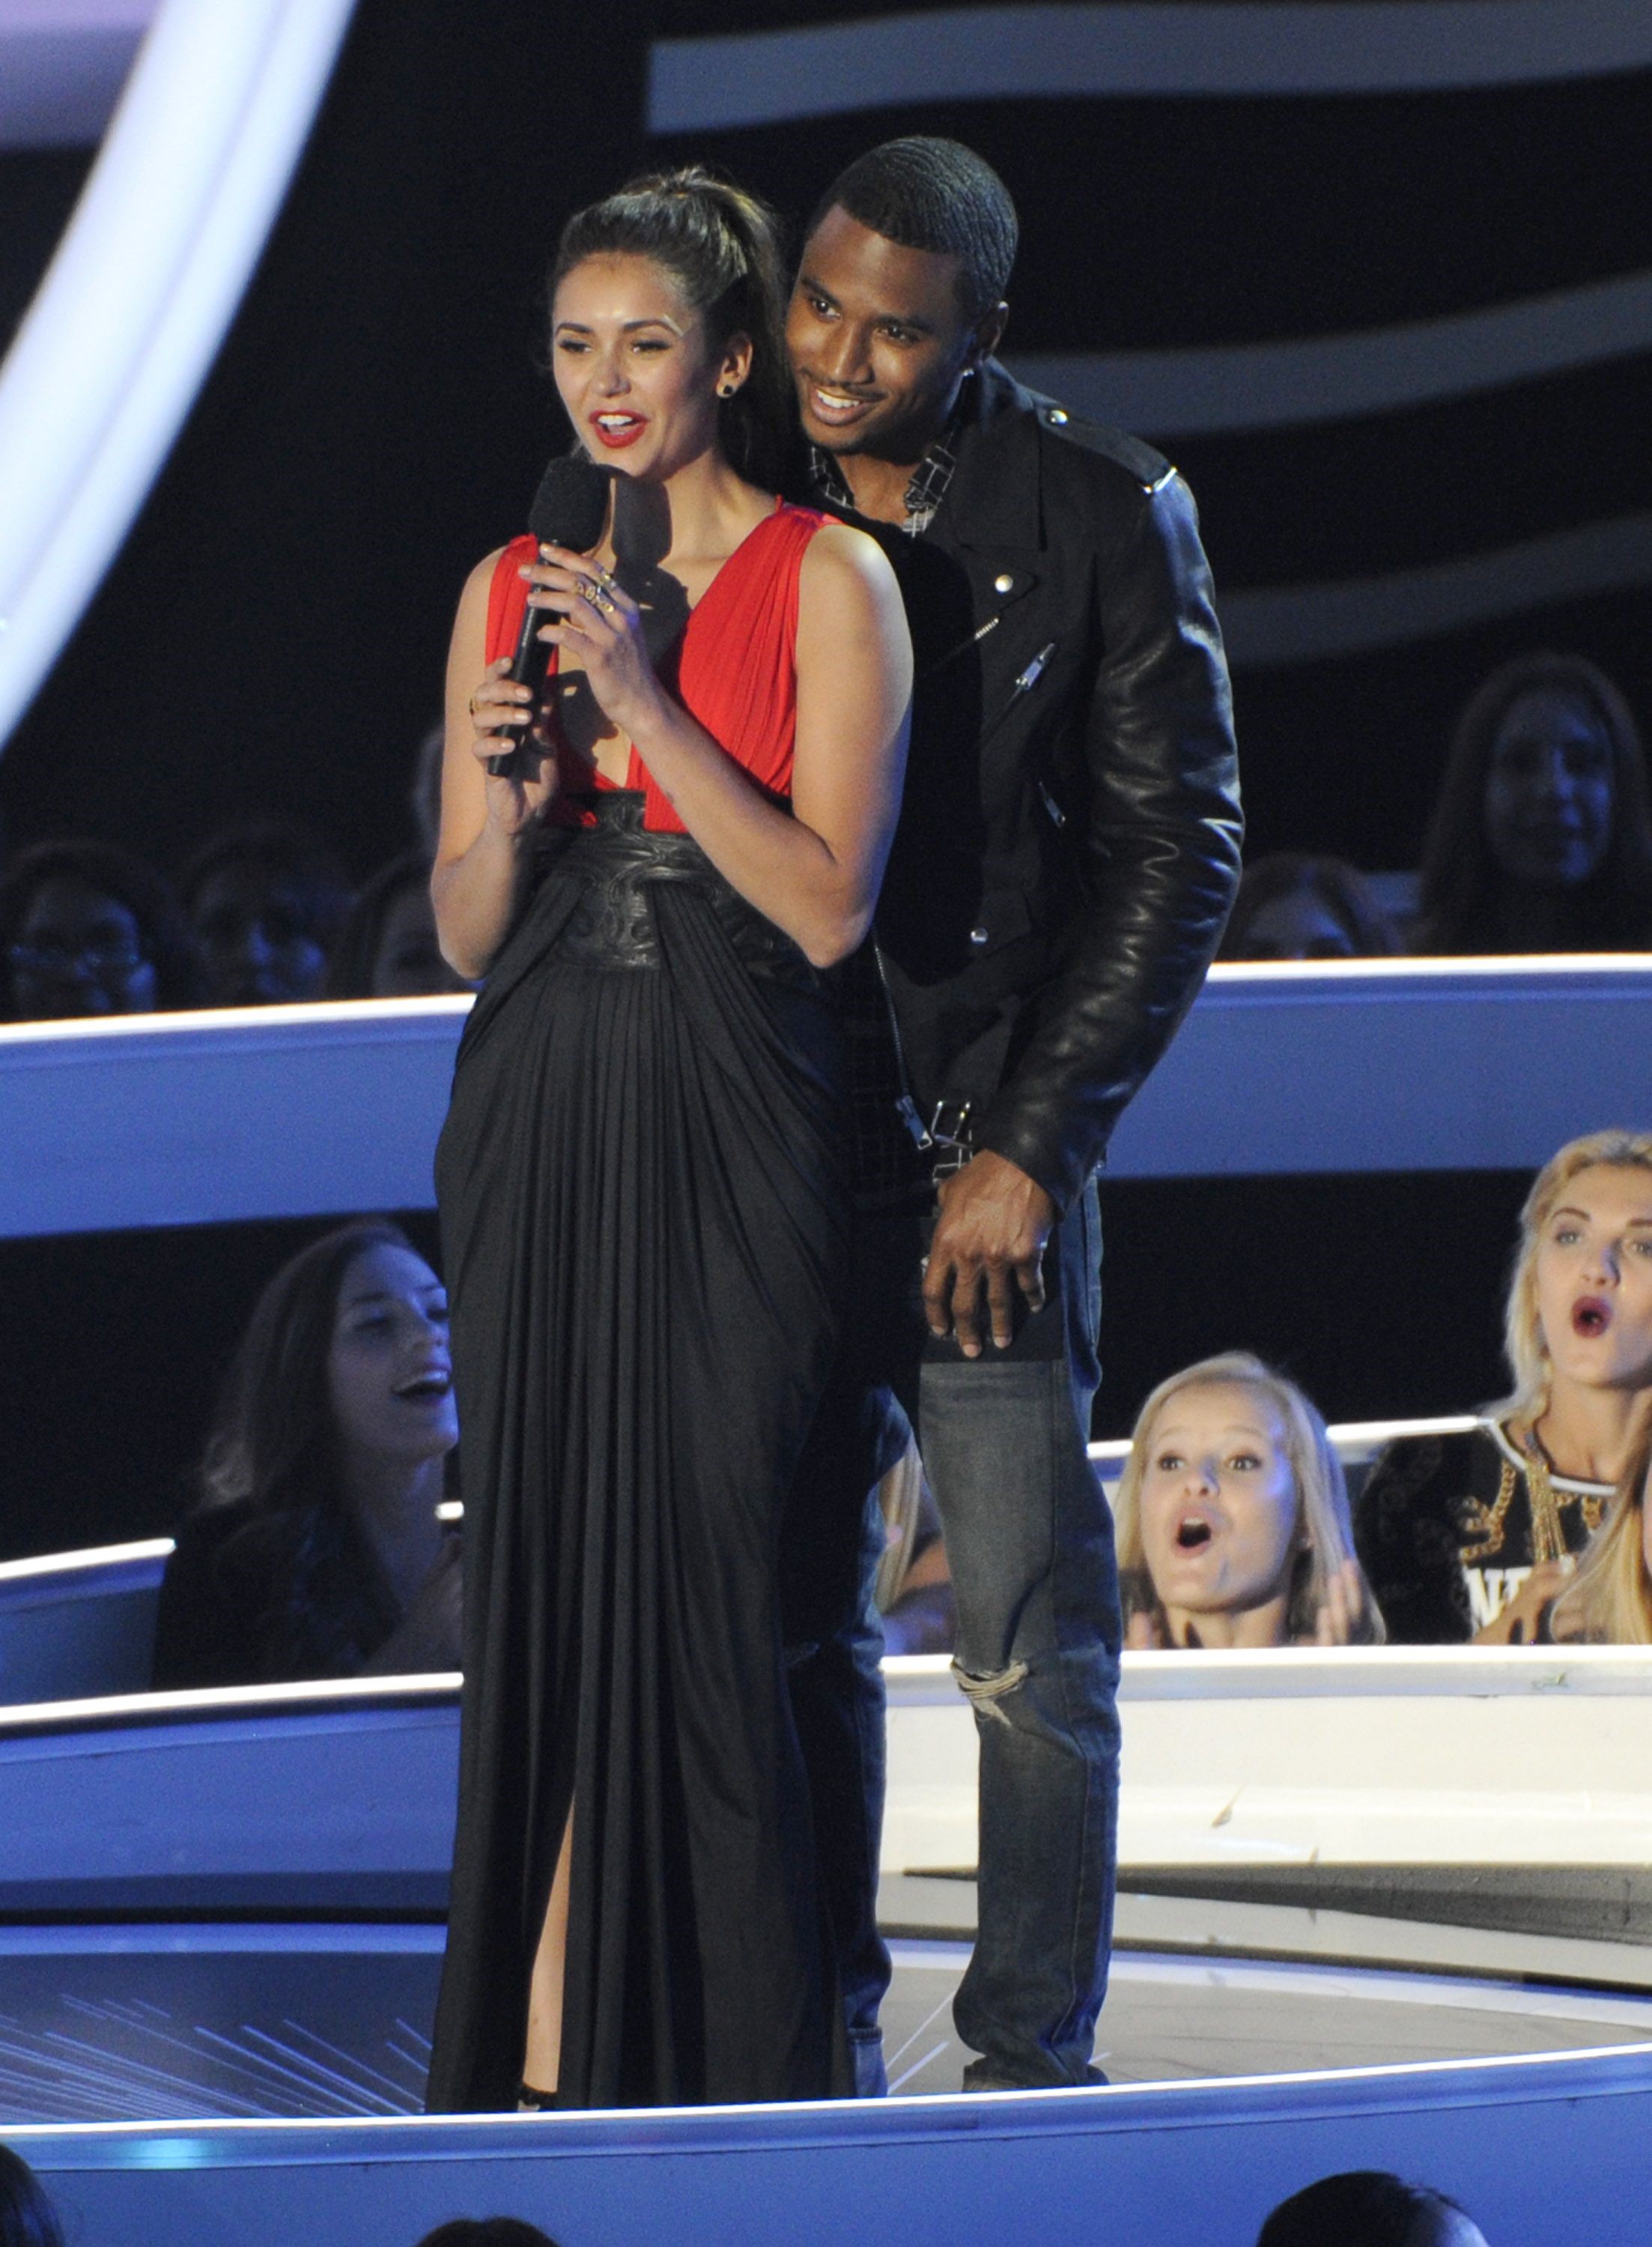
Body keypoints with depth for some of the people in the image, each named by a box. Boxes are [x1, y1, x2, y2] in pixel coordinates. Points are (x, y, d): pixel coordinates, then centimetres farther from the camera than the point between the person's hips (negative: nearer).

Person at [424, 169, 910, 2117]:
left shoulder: (824, 583, -2)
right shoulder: (509, 591, 11)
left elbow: (827, 906, -10)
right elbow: (465, 935, 11)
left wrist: (650, 703, -16)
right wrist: (497, 810, -11)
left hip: (730, 1137, -4)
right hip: (539, 1122, 4)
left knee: (696, 1571, -6)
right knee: (540, 1570, 2)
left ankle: (720, 2057, 2)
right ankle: (545, 2048, 4)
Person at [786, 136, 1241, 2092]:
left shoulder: (1104, 515, -4)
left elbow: (1177, 855, -3)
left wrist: (1029, 1148, -7)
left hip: (983, 1139, -3)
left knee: (1030, 1630, -3)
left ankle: (1031, 2050, 7)